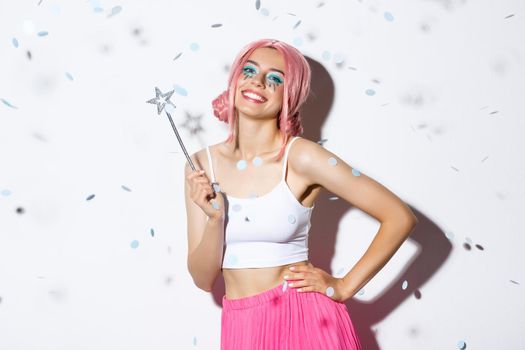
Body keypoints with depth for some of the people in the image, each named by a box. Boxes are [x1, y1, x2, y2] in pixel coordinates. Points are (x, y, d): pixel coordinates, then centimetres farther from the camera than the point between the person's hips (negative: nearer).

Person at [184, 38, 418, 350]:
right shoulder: (202, 164, -1)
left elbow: (401, 217, -12)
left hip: (305, 321, -3)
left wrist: (344, 287, -9)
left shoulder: (301, 157, -13)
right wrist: (214, 218, -17)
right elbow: (203, 279, -1)